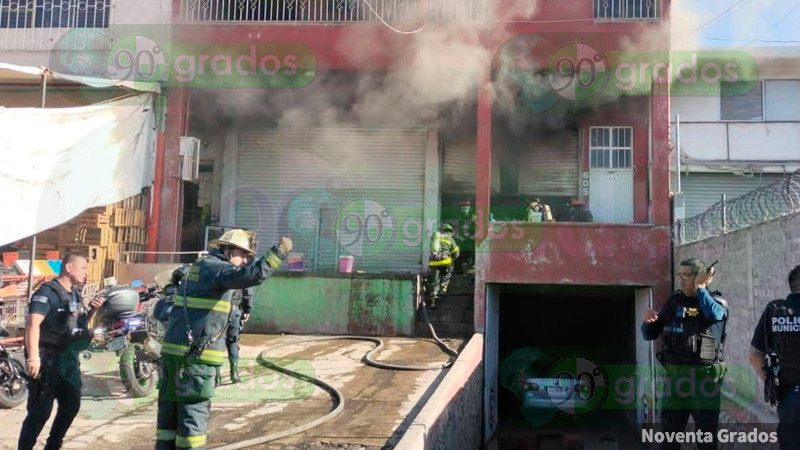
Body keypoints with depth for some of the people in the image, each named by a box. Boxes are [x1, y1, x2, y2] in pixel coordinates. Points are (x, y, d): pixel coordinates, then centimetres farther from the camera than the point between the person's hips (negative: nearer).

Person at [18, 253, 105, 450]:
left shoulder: (76, 294, 12)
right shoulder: (47, 292, -14)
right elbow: (33, 324, -26)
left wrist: (92, 310, 1)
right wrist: (33, 356, -38)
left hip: (69, 359, 9)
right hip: (47, 360, -8)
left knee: (71, 406, 15)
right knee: (40, 411, -5)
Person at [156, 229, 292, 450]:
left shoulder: (199, 266, 18)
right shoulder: (215, 267, -10)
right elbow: (250, 275, -27)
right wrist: (278, 252, -21)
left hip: (173, 349, 9)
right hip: (197, 354, -9)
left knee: (170, 406, 13)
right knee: (194, 409, -3)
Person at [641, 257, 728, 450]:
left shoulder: (716, 301, -1)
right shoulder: (673, 302, 10)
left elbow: (713, 313, -28)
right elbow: (649, 334, 13)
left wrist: (700, 288, -15)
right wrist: (648, 321, -9)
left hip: (704, 375, -4)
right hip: (675, 374, 4)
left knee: (706, 432, 5)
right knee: (669, 430, 8)